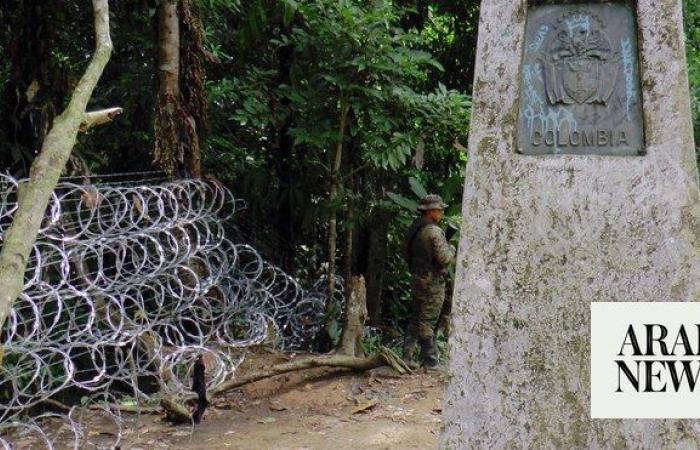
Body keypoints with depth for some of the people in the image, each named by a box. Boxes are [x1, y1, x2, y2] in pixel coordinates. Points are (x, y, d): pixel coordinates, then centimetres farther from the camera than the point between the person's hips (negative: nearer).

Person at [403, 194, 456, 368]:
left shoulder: (413, 228, 9)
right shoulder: (434, 231, -18)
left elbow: (407, 254, 17)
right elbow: (445, 258, -21)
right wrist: (452, 249, -3)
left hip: (416, 280, 8)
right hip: (432, 282, -8)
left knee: (415, 319, 15)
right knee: (427, 322, -4)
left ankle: (406, 357, 18)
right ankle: (429, 361, 3)